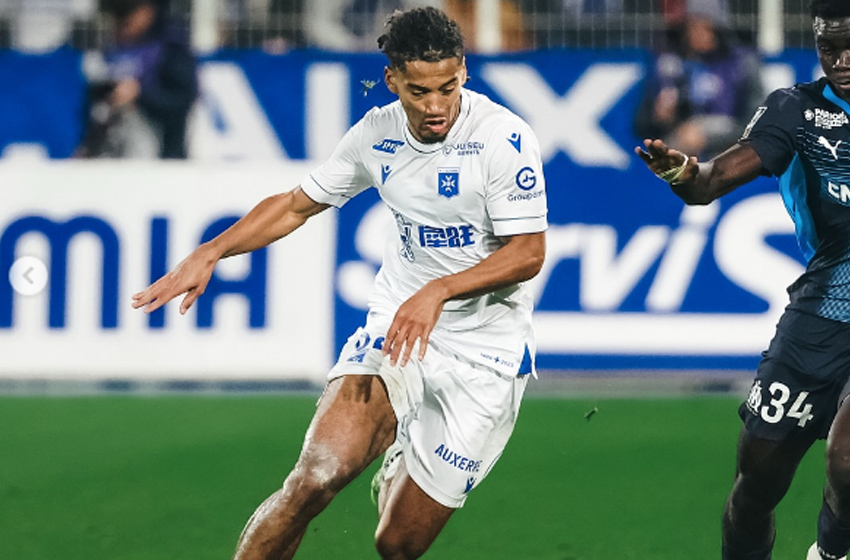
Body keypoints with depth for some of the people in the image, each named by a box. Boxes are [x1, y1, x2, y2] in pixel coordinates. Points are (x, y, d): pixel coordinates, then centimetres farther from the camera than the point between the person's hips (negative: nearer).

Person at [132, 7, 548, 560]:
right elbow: (296, 204, 14)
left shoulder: (504, 136, -15)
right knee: (316, 477, -23)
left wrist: (439, 291, -27)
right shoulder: (376, 133, 0)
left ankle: (400, 476, 35)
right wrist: (209, 254, 3)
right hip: (395, 326, 3)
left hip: (484, 349, -3)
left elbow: (528, 253, -15)